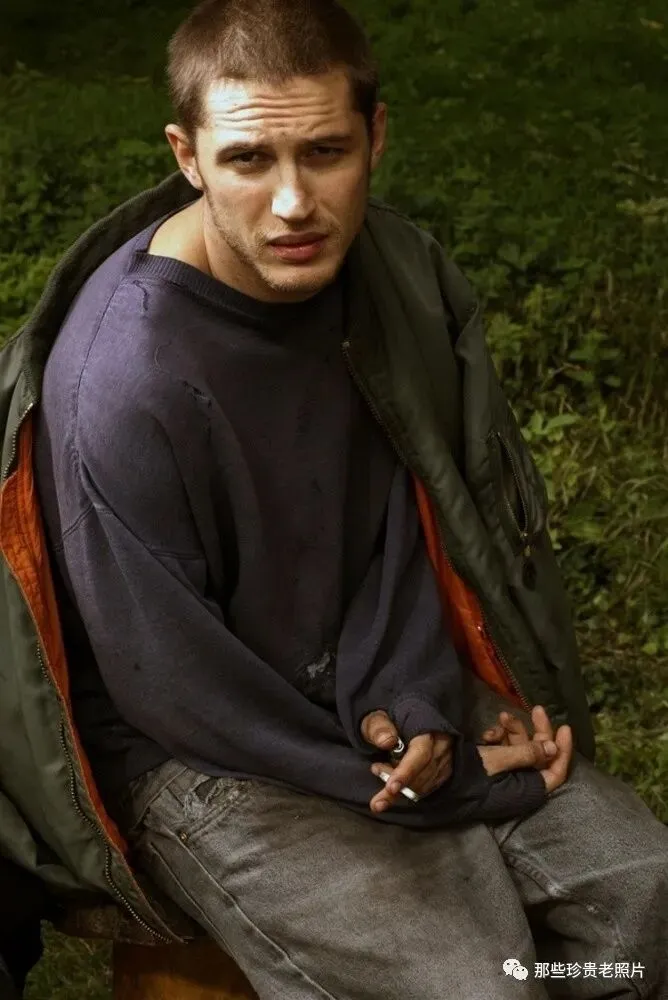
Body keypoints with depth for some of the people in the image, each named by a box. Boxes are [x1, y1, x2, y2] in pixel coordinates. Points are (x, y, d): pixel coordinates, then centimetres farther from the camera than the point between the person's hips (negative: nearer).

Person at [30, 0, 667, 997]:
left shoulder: (390, 263, -9)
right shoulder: (122, 385, -29)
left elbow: (401, 507, 4)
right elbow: (173, 685, -20)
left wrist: (409, 694, -14)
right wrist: (451, 782, -15)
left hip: (369, 690, 6)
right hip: (198, 753, -6)